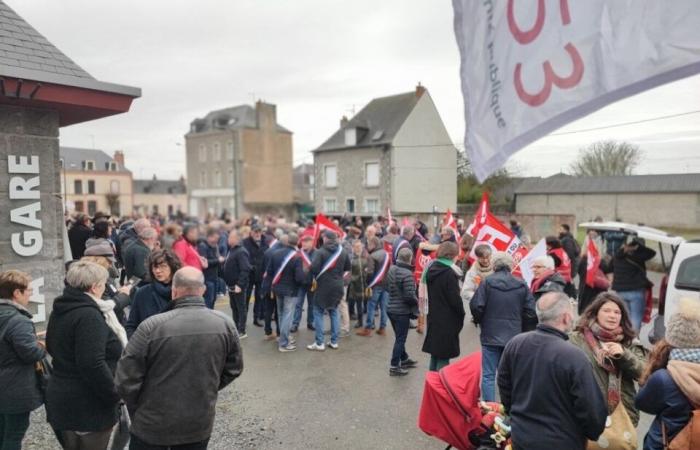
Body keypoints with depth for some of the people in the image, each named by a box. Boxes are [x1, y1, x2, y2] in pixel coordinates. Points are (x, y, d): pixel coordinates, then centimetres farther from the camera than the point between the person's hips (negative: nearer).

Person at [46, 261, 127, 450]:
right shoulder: (88, 315, -23)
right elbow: (92, 364, -29)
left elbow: (52, 347, 23)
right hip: (88, 407, -9)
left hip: (62, 399, 9)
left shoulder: (60, 311, 8)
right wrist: (115, 395, -20)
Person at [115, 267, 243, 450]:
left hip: (152, 425, -2)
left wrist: (138, 411, 4)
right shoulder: (225, 324, -11)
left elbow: (126, 379, -14)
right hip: (200, 425, 3)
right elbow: (234, 369, 1)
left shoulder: (152, 326, -21)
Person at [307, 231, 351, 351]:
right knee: (334, 312, 16)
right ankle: (334, 341, 17)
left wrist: (317, 277, -3)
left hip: (324, 286, -5)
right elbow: (348, 268, 14)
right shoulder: (343, 252, 6)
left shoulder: (320, 252, -13)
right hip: (338, 286, 6)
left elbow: (314, 268, -22)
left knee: (318, 313, 4)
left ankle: (319, 343, 3)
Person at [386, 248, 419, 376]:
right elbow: (409, 295, -25)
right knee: (400, 339, 4)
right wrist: (416, 300, -5)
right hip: (402, 311, -8)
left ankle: (404, 359, 39)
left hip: (391, 308, 8)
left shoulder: (391, 269, 2)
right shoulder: (407, 273, -23)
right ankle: (394, 366, 10)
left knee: (399, 337, 22)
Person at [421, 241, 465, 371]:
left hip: (433, 318, 8)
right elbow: (455, 299, -16)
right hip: (447, 321, -8)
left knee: (435, 354, 18)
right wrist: (461, 315, -2)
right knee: (443, 357, 0)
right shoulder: (449, 273, -19)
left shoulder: (431, 269, 6)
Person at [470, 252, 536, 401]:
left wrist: (478, 320, 8)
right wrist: (518, 323, 15)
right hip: (513, 337, 3)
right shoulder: (521, 285, 0)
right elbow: (531, 312, -1)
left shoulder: (487, 282, -9)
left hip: (490, 335, -3)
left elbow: (476, 306, -12)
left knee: (488, 375, 4)